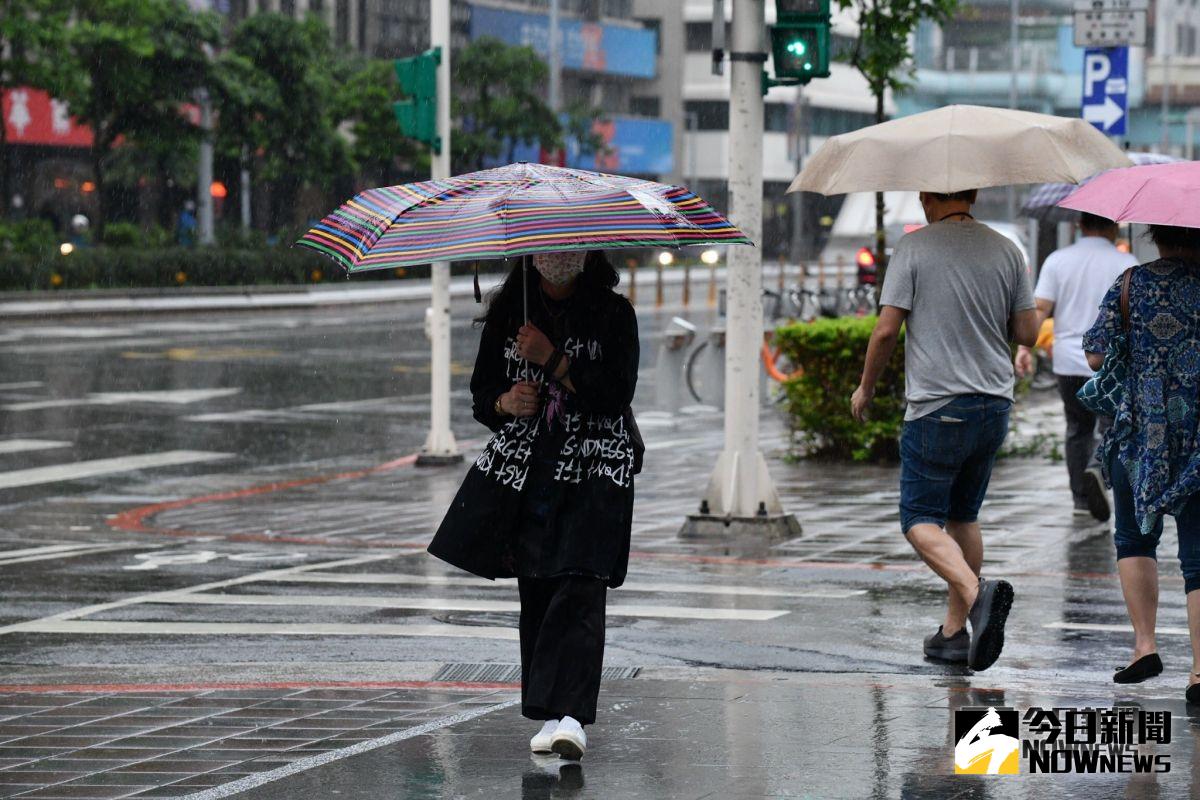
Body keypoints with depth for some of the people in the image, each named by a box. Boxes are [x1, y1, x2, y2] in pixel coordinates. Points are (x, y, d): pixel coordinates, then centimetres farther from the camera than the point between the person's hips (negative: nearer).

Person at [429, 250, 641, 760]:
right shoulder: (507, 312, 10)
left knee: (580, 587, -16)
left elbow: (617, 393, -9)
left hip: (595, 467, -3)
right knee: (535, 590, 1)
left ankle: (571, 716, -24)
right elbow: (482, 391, 14)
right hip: (523, 465, 4)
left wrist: (552, 359, -16)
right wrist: (504, 402, -8)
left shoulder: (613, 313, 1)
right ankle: (550, 715, 7)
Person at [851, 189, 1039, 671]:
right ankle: (954, 631, 16)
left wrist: (866, 387, 6)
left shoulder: (913, 249, -7)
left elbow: (886, 329, -9)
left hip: (938, 407, -5)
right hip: (994, 404, 5)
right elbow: (1028, 333, 6)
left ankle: (976, 593, -26)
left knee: (921, 519, 0)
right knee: (963, 516, 17)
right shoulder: (1006, 251, 5)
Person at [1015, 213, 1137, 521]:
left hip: (1068, 363, 3)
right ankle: (1098, 469, -27)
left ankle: (1081, 499, 18)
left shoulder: (1058, 260, 3)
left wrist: (1025, 347, -5)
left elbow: (1040, 308, -5)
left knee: (1078, 429, 15)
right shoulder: (1125, 263, -3)